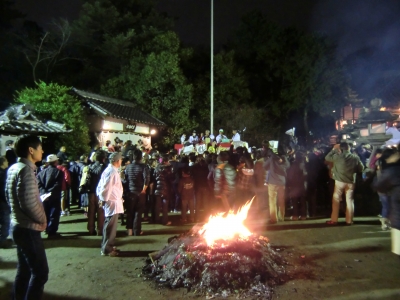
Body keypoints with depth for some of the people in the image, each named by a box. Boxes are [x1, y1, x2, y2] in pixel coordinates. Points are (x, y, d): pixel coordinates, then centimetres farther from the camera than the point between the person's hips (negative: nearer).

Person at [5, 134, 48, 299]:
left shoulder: (13, 168, 9)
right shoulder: (25, 170, -20)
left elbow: (9, 195, 17)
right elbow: (29, 203, -26)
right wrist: (42, 220, -11)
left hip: (18, 225, 10)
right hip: (28, 228, -10)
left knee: (24, 269, 19)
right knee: (40, 272, -2)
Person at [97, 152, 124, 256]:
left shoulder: (108, 170, 11)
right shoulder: (112, 172, -20)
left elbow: (100, 186, 14)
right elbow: (106, 188, -24)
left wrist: (101, 198, 13)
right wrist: (103, 200, -13)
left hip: (112, 202, 10)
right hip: (113, 203, -10)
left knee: (109, 226, 18)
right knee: (110, 227, 0)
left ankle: (108, 246, 29)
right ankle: (106, 249, 10)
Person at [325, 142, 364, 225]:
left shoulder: (338, 156, -9)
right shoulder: (355, 157, 0)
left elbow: (327, 158, 2)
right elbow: (361, 168, 9)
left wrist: (334, 149, 6)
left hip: (340, 181, -2)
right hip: (350, 182, 2)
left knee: (336, 200, 5)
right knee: (350, 201, 10)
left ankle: (334, 220, 8)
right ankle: (349, 220, 14)